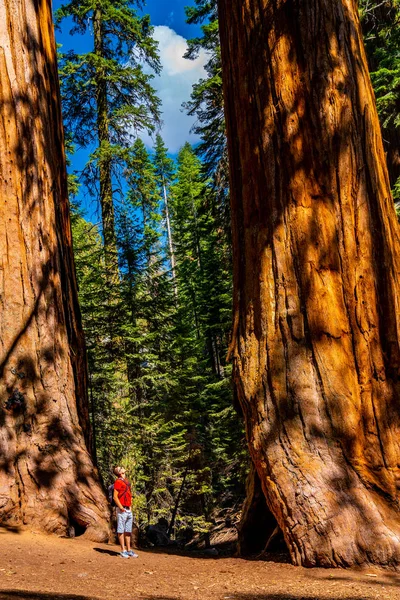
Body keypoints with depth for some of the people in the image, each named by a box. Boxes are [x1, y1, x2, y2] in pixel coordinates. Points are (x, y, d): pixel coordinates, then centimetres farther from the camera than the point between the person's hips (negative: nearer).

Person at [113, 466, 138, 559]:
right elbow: (115, 497, -14)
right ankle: (123, 551, 1)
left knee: (128, 531, 12)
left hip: (129, 510, 8)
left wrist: (130, 506, 16)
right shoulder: (118, 482, -9)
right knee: (121, 530, -2)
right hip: (122, 510, -8)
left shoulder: (126, 481, 17)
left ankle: (129, 550, 18)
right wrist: (121, 507, -21)